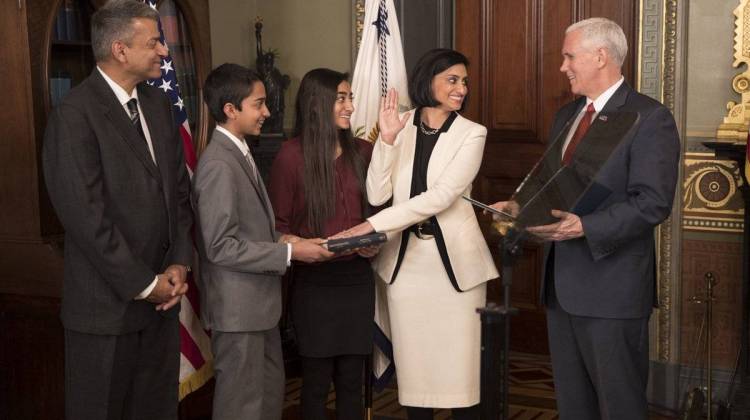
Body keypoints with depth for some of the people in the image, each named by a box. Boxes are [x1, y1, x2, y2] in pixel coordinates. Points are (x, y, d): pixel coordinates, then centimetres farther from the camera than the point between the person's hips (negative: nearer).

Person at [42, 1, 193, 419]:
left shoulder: (158, 103, 8)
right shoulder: (74, 115, -15)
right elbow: (85, 216, -18)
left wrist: (179, 263, 0)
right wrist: (143, 284, -13)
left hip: (162, 295, 6)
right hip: (108, 303, -6)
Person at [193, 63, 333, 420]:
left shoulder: (239, 152, 10)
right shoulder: (218, 165, -21)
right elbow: (222, 247, -24)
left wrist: (280, 241, 0)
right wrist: (289, 253, -20)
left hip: (258, 300, 9)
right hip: (237, 307, -9)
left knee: (271, 390, 20)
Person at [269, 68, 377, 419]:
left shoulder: (360, 151, 5)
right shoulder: (292, 155, -7)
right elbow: (279, 227, -5)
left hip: (357, 276, 4)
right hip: (315, 281, -4)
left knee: (351, 378, 9)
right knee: (317, 381, 6)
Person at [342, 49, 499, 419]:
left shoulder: (472, 134, -4)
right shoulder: (401, 128, 4)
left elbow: (441, 196, -15)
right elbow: (377, 194, -4)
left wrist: (374, 225, -19)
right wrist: (386, 139, -15)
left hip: (455, 259, -2)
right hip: (406, 259, 2)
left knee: (459, 363, 3)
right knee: (413, 363, 10)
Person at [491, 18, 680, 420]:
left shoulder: (650, 117, -11)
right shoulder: (566, 115, 14)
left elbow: (653, 203, -19)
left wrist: (584, 226, -26)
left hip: (612, 285, -8)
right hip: (562, 282, 8)